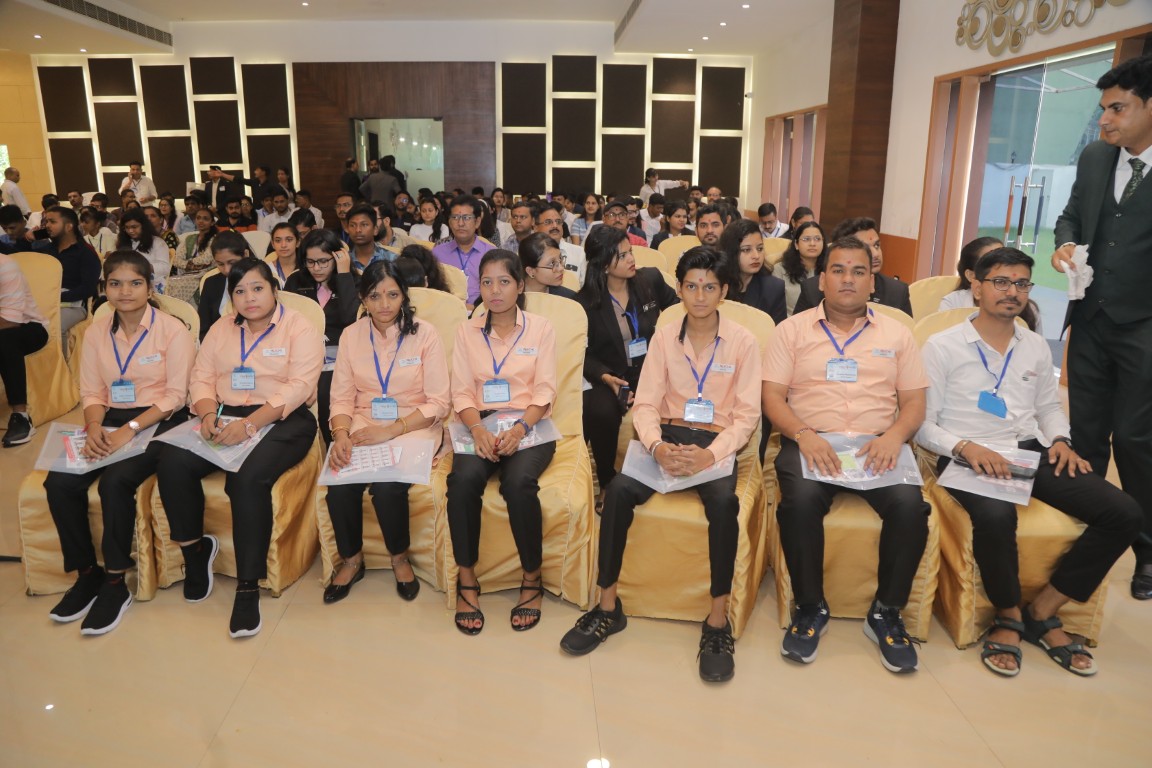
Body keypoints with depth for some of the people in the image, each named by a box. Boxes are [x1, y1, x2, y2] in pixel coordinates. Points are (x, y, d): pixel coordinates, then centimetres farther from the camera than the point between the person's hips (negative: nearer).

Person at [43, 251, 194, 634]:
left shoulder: (172, 330, -6)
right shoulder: (96, 332, 10)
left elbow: (175, 395, -10)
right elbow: (91, 391, 9)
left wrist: (131, 429, -20)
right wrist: (94, 426, -12)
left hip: (158, 422, -5)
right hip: (110, 420, 5)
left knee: (116, 481, -30)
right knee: (59, 482, -19)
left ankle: (115, 584, -13)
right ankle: (86, 573, 0)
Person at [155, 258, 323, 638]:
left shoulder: (300, 329, -1)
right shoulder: (221, 328, 18)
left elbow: (298, 387, -13)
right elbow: (201, 378, 10)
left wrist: (249, 424, -24)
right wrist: (208, 414, -12)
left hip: (281, 421, -5)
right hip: (225, 417, 5)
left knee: (248, 478, -33)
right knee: (172, 462, -22)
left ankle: (248, 587, -21)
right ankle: (195, 548, 3)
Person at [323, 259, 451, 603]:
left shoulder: (425, 334, -4)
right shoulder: (351, 335, 6)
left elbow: (438, 403, -8)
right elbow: (341, 397, 4)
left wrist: (391, 431, -18)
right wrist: (341, 434, -17)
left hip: (413, 429, -3)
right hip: (363, 426, 3)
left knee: (387, 485, -30)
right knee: (340, 484, -25)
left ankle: (400, 557, 2)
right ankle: (351, 559, 4)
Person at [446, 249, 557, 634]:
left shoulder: (540, 328, 7)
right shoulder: (467, 330, 12)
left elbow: (544, 391, -1)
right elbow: (462, 391, 4)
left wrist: (520, 428, -19)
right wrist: (478, 430, -16)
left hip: (528, 425, -1)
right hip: (481, 424, 2)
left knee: (519, 482, -33)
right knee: (463, 479, -31)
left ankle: (532, 578, -11)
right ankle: (466, 579, -14)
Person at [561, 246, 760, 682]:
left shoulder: (743, 343, 1)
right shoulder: (663, 338, 7)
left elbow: (747, 415, -3)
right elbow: (645, 404, 2)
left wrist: (710, 454, -21)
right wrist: (657, 446, -19)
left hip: (717, 441, -2)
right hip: (668, 436, 2)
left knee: (723, 501, -34)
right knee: (618, 490, -26)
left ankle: (718, 621, -19)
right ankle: (608, 608, -12)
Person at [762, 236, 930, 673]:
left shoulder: (896, 334, 16)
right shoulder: (793, 329, 10)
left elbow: (914, 402, 11)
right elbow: (773, 396, 3)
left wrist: (895, 435, -11)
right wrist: (804, 435, -16)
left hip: (878, 445, 2)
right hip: (810, 441, -1)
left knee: (910, 505, -27)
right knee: (801, 500, -33)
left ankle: (886, 613, -4)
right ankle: (810, 608, -10)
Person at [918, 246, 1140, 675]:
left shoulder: (1036, 347, 18)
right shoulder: (942, 347, 0)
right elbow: (922, 423, -3)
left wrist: (1060, 440, 6)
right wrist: (965, 447, -19)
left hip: (1031, 454, 6)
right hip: (969, 458, -6)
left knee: (1125, 514, -13)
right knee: (995, 516, -38)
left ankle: (1042, 612, -2)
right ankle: (1008, 615, -7)